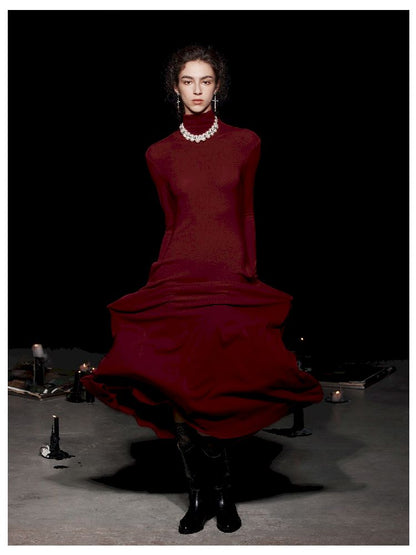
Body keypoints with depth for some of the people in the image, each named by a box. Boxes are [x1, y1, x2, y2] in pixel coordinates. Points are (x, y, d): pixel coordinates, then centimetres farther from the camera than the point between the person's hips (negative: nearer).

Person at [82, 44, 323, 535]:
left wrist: (250, 271, 4)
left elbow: (246, 216, 10)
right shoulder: (160, 154, 10)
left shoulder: (245, 143, 8)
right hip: (177, 276, 1)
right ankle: (206, 493, 9)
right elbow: (171, 222, 14)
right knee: (181, 391, -6)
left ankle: (214, 493, 13)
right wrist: (160, 273, 10)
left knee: (218, 391, -7)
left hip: (232, 277, -1)